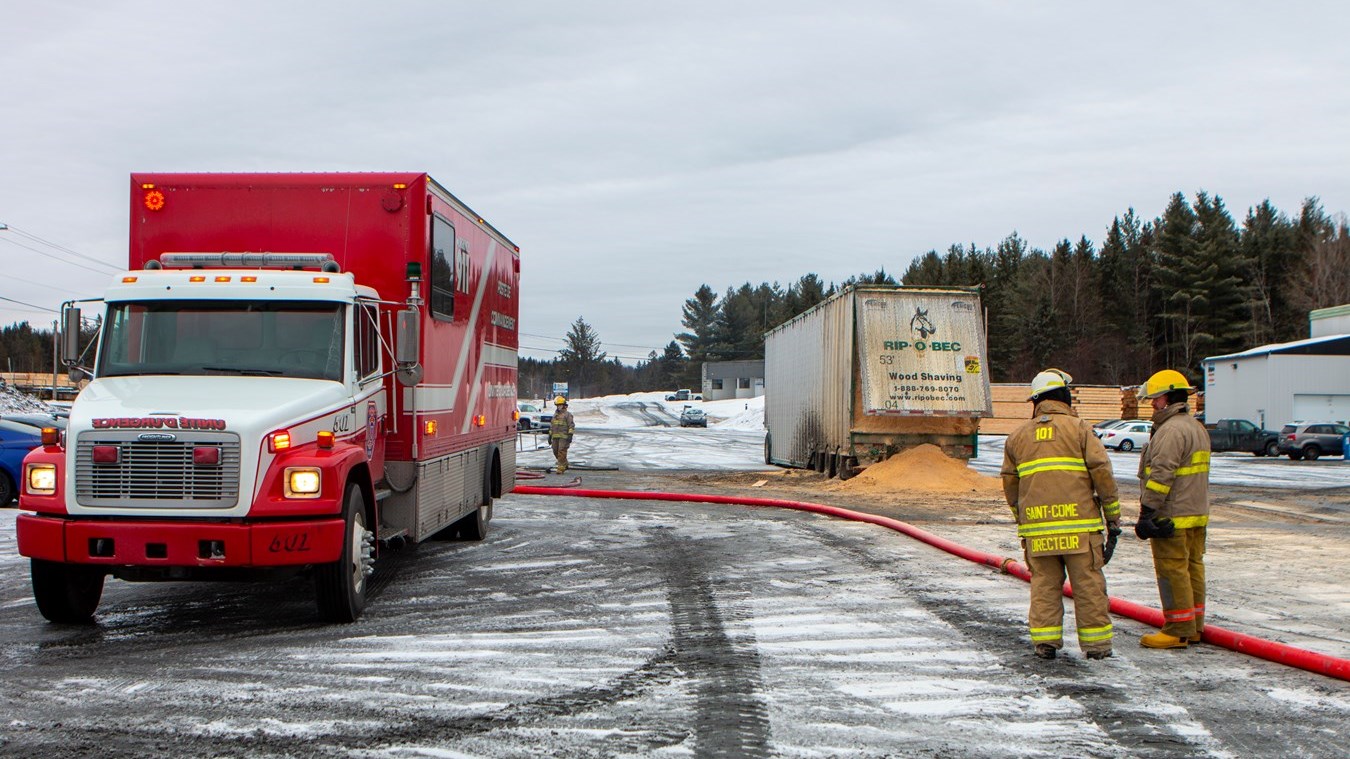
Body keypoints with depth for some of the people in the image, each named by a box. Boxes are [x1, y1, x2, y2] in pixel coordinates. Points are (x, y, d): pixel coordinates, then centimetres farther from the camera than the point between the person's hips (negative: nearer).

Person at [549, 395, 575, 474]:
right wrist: (550, 436, 19)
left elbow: (571, 425, -9)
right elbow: (552, 426, 23)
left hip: (564, 437, -7)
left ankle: (561, 468, -9)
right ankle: (565, 464, 25)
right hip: (555, 437, 7)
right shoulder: (555, 414, 19)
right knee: (556, 452, 8)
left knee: (562, 452, -11)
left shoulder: (567, 414, -3)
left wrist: (570, 435, -18)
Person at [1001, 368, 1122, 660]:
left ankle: (1045, 640, 8)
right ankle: (1095, 643, 8)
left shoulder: (1018, 435, 13)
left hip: (1036, 526, 3)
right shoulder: (1079, 428, 1)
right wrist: (1113, 519, 1)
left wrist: (1021, 520, 27)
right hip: (1079, 523, -3)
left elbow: (1010, 484, 16)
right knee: (1088, 583, 4)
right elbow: (1102, 473, -4)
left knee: (1044, 583, 10)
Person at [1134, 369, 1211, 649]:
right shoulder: (1197, 427, 18)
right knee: (1193, 567, 13)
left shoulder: (1172, 430, -17)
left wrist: (1147, 512, -21)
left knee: (1172, 570, -6)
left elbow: (1161, 475, -22)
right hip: (1196, 513, 11)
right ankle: (1194, 627, 19)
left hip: (1172, 517, -10)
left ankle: (1178, 630, -4)